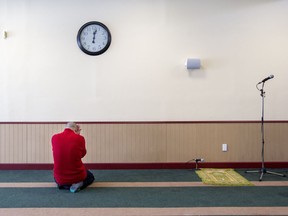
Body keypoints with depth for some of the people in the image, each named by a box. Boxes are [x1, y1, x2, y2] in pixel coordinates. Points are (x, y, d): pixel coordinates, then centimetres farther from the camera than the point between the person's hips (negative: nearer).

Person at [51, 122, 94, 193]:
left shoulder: (54, 138, -7)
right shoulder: (79, 138, -15)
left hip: (60, 178, 4)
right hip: (77, 176, -3)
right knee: (91, 177, 31)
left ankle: (63, 185, 8)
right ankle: (77, 184, 1)